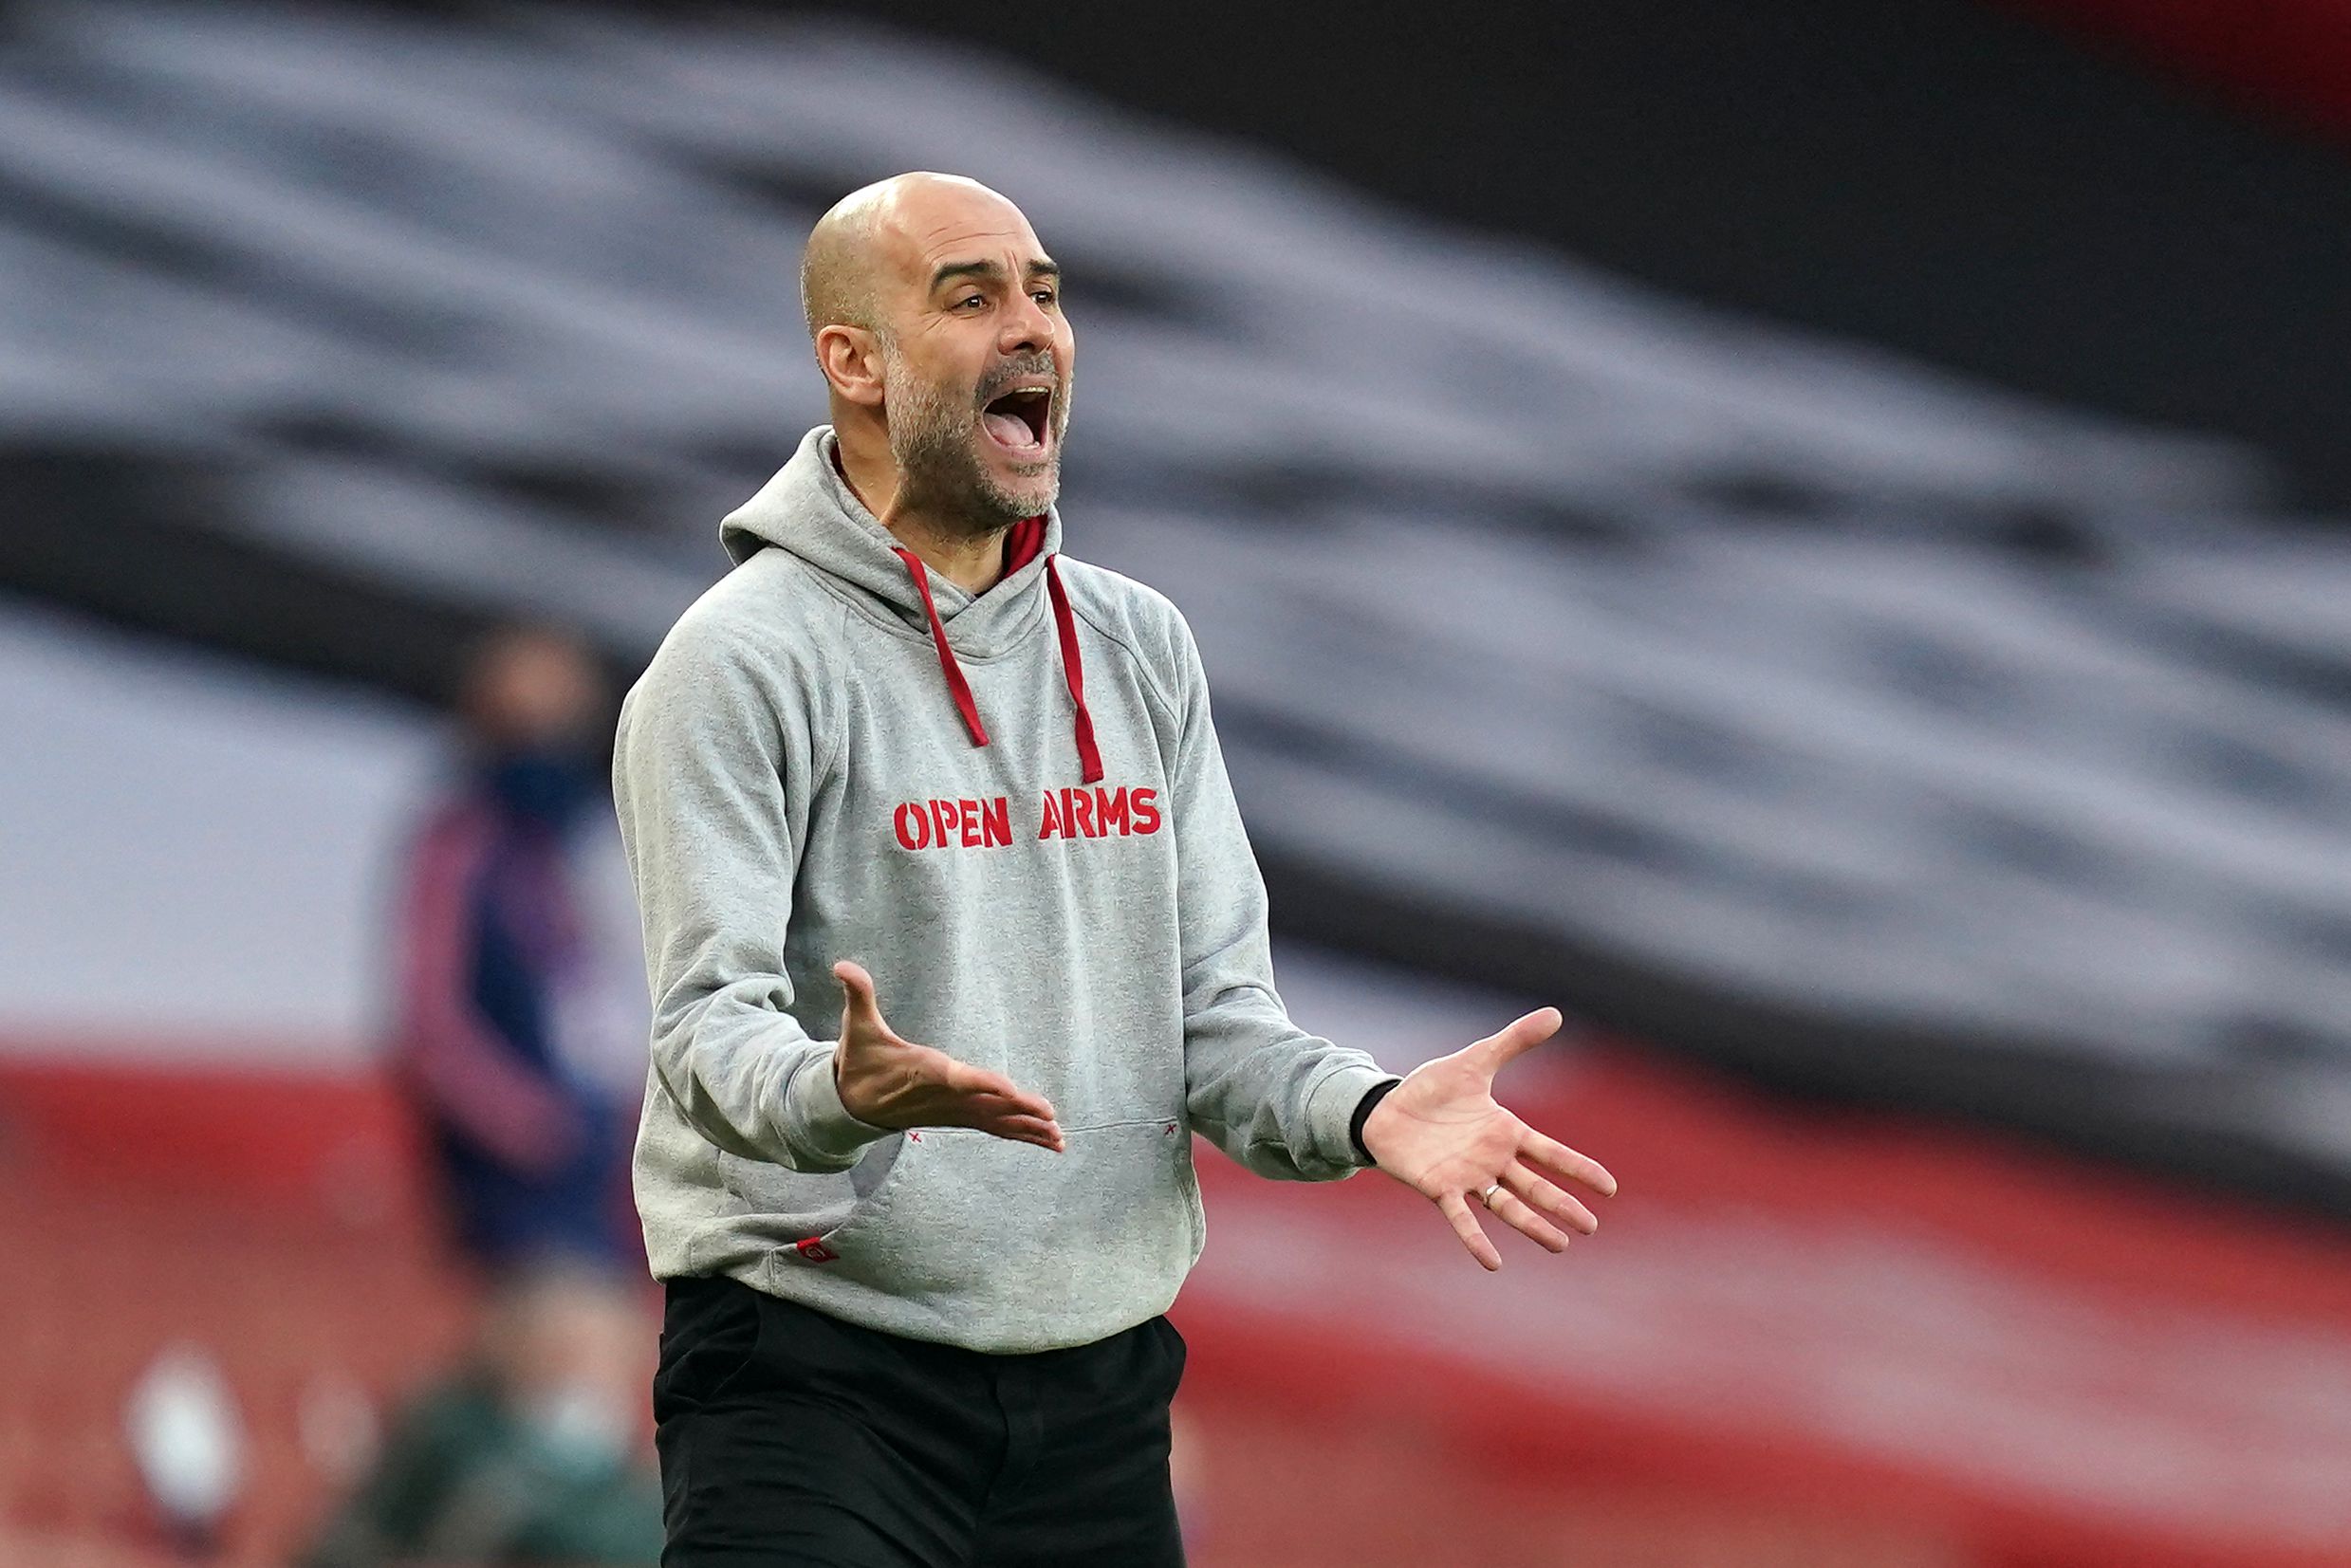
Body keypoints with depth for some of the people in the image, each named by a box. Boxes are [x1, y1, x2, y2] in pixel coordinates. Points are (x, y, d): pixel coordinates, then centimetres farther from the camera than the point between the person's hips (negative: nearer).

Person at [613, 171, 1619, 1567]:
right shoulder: (746, 658, -7)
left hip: (1101, 1390, 6)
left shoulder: (1141, 649, 13)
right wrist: (842, 1094, -38)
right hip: (817, 1375, -6)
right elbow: (712, 1022, -16)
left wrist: (1364, 1112, -10)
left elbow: (1214, 1011, 11)